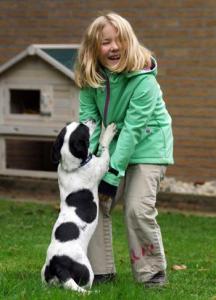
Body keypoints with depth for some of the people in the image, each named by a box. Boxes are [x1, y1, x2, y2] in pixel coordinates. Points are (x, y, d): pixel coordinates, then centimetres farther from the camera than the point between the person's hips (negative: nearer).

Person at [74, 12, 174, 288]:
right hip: (114, 143, 6)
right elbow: (89, 119, -12)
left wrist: (113, 172, -29)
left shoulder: (143, 79, -27)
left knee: (138, 209, -15)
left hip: (147, 144, -6)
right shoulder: (92, 78, -9)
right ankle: (101, 269, 9)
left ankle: (152, 271, 4)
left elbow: (133, 128, -28)